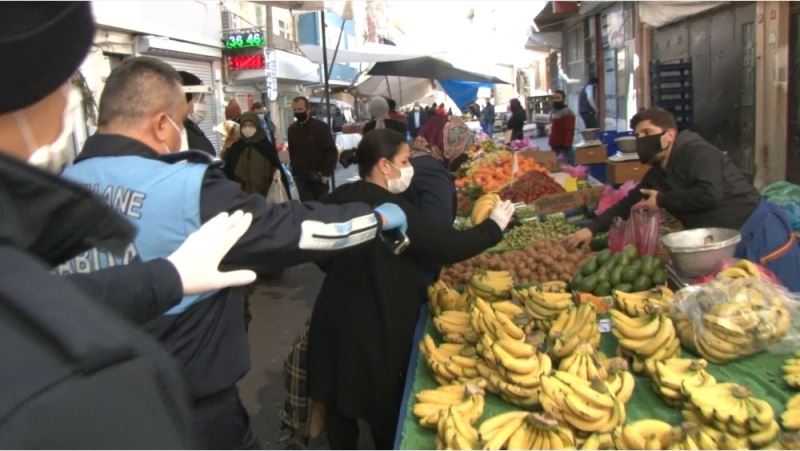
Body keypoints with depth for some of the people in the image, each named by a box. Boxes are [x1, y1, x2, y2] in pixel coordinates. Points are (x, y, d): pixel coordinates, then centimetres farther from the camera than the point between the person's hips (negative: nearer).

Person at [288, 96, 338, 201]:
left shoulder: (321, 127, -6)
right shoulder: (292, 129, 8)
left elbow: (331, 151, -8)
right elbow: (291, 152, 15)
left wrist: (326, 173, -13)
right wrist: (294, 173, 8)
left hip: (319, 177, -3)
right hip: (301, 177, 3)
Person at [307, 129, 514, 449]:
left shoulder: (337, 199, 0)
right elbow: (446, 246, -19)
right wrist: (494, 226, -6)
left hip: (334, 318, 7)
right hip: (377, 326, -7)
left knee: (339, 401, 22)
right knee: (384, 408, 14)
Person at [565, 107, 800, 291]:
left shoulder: (696, 152, -15)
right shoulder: (657, 175, 10)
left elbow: (709, 194, -29)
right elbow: (629, 203, 15)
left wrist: (662, 201, -16)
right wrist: (592, 229, 6)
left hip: (758, 233, -8)